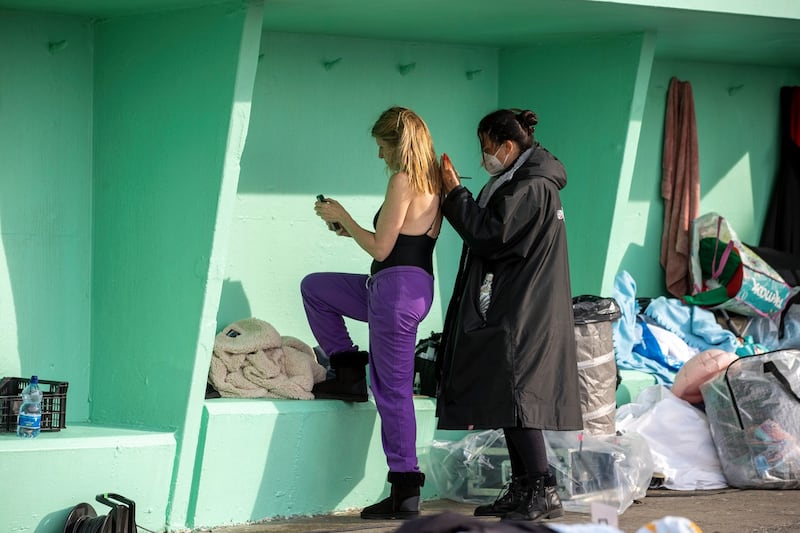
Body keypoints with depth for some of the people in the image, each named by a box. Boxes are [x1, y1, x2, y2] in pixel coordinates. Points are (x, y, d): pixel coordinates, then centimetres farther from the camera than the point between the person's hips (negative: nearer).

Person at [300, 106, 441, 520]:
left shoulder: (402, 180, -14)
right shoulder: (433, 180, 13)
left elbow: (380, 248, -14)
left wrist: (342, 217, 0)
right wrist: (353, 228, 19)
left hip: (397, 286, -9)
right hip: (417, 285, 9)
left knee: (393, 390, -2)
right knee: (313, 287, 20)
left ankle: (406, 491, 2)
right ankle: (349, 373, 17)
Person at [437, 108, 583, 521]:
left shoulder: (530, 189, -15)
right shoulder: (520, 183, 17)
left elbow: (487, 235, -18)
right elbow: (492, 233, 20)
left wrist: (454, 193, -9)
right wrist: (456, 196, 12)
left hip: (522, 314, -11)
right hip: (511, 312, 11)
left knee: (515, 398, -12)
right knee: (509, 401, 11)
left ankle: (543, 494, -13)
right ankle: (522, 490, 15)